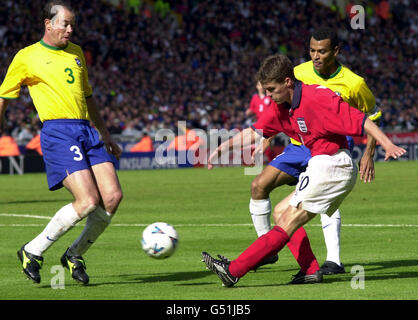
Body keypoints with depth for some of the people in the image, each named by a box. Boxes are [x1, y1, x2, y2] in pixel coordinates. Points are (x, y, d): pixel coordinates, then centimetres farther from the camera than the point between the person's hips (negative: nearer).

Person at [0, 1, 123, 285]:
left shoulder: (76, 53, 20)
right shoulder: (27, 57, 2)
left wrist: (106, 134, 29)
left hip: (87, 131, 7)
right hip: (58, 132, -7)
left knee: (113, 197, -8)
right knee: (88, 201, -19)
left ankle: (75, 255, 12)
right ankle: (33, 251, -3)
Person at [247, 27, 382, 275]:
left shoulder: (354, 84, -13)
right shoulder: (299, 73, -6)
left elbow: (372, 117, 2)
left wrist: (369, 155, -6)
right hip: (299, 146, 4)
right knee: (259, 185, -8)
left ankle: (334, 261, -33)